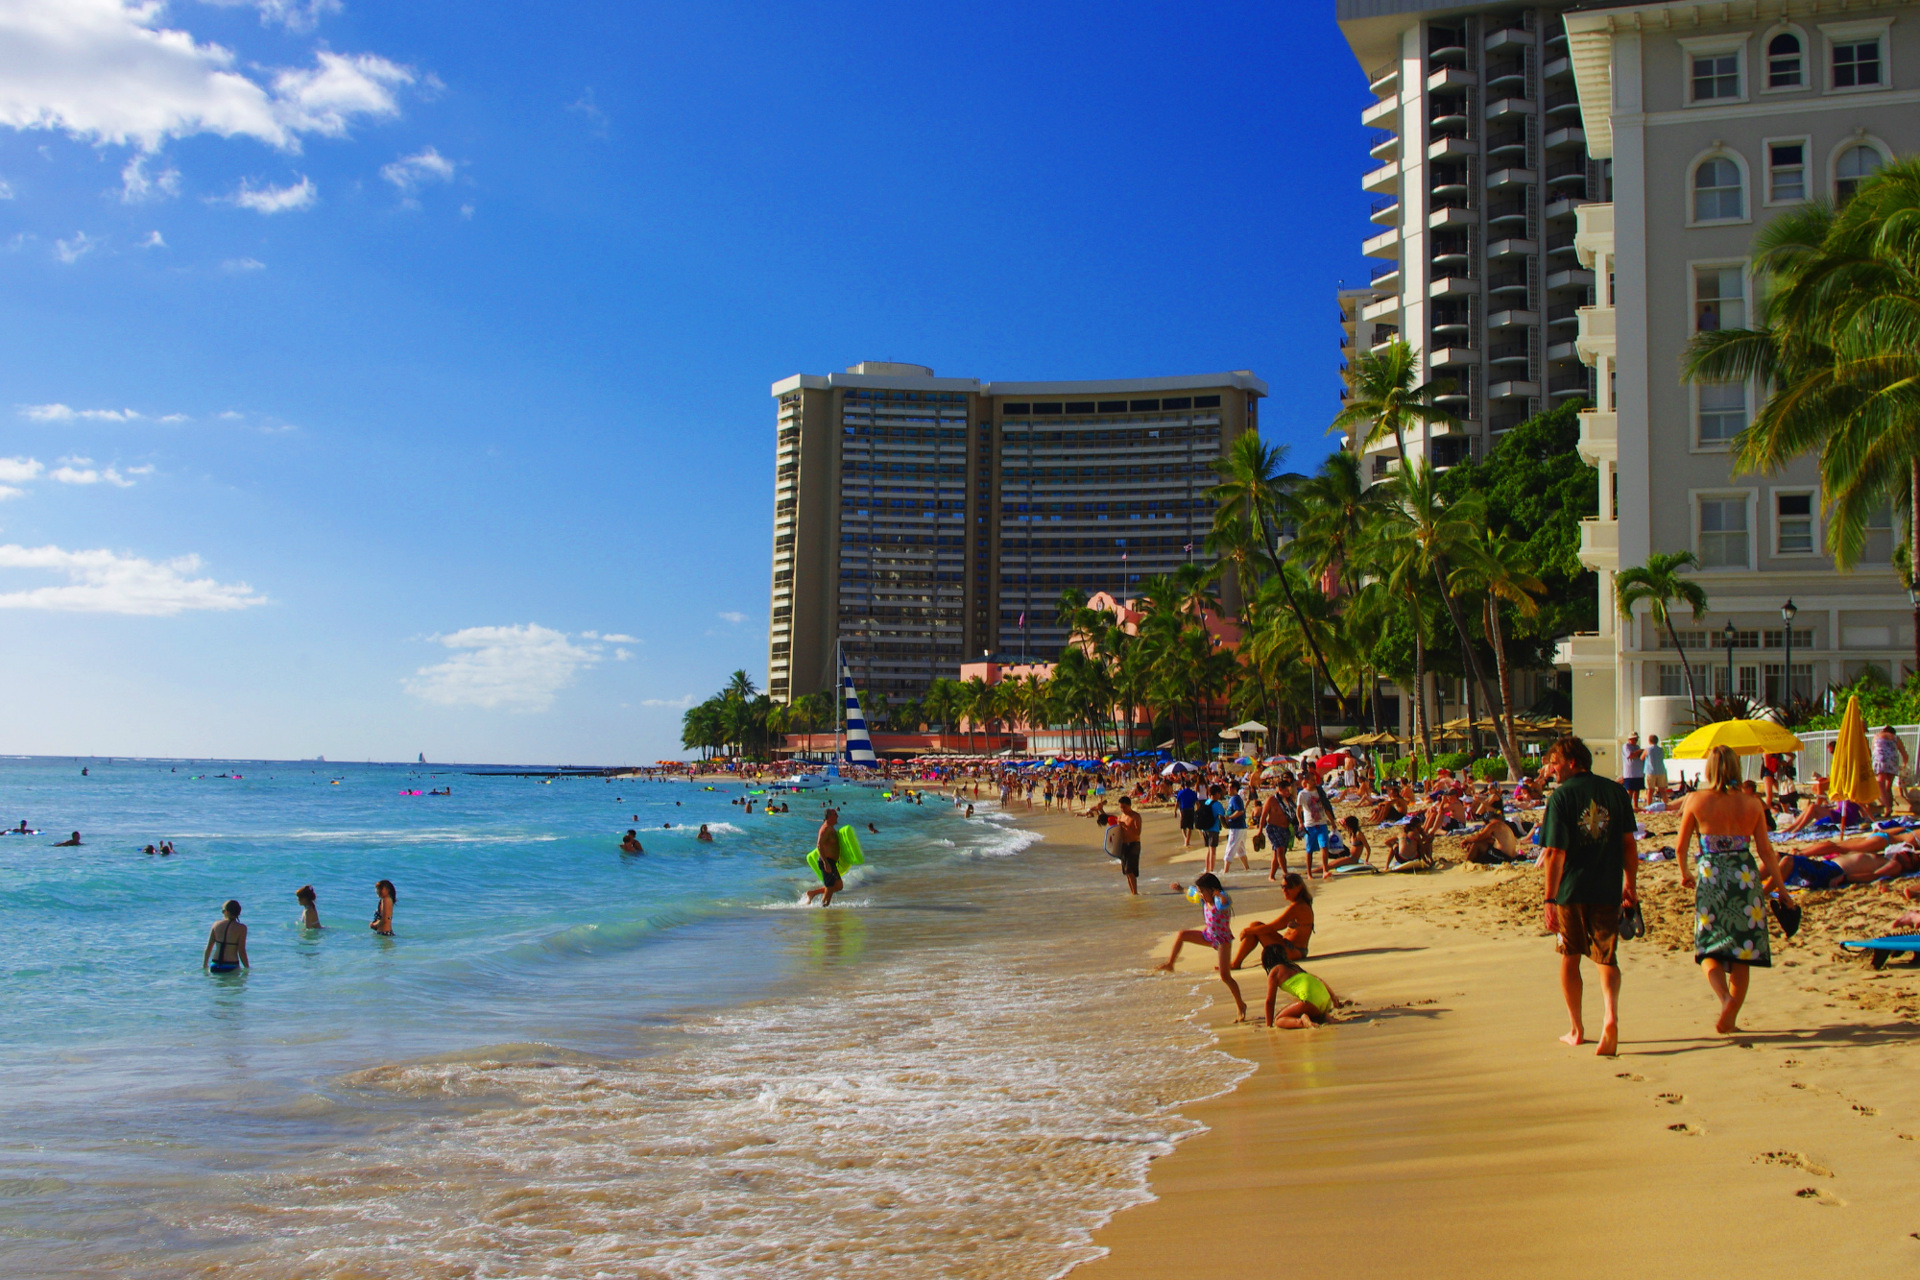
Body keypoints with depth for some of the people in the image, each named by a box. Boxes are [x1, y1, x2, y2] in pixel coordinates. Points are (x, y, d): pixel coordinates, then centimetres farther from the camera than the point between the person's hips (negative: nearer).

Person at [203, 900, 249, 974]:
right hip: (231, 968, -4)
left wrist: (204, 966, 23)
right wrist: (247, 968, 4)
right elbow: (241, 952, -6)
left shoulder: (216, 924, 8)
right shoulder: (241, 928, -3)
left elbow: (208, 948, 11)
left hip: (215, 967, 4)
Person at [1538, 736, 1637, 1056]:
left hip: (1571, 889, -2)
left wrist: (1550, 899, -11)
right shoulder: (1615, 791, 1)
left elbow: (1556, 853, -14)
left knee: (1570, 958, 14)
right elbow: (1628, 843, 4)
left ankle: (1577, 1030, 22)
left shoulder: (1561, 796, -11)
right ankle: (1611, 1015, -17)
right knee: (1606, 957, 9)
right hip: (1607, 890, 2)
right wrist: (1631, 885, 14)